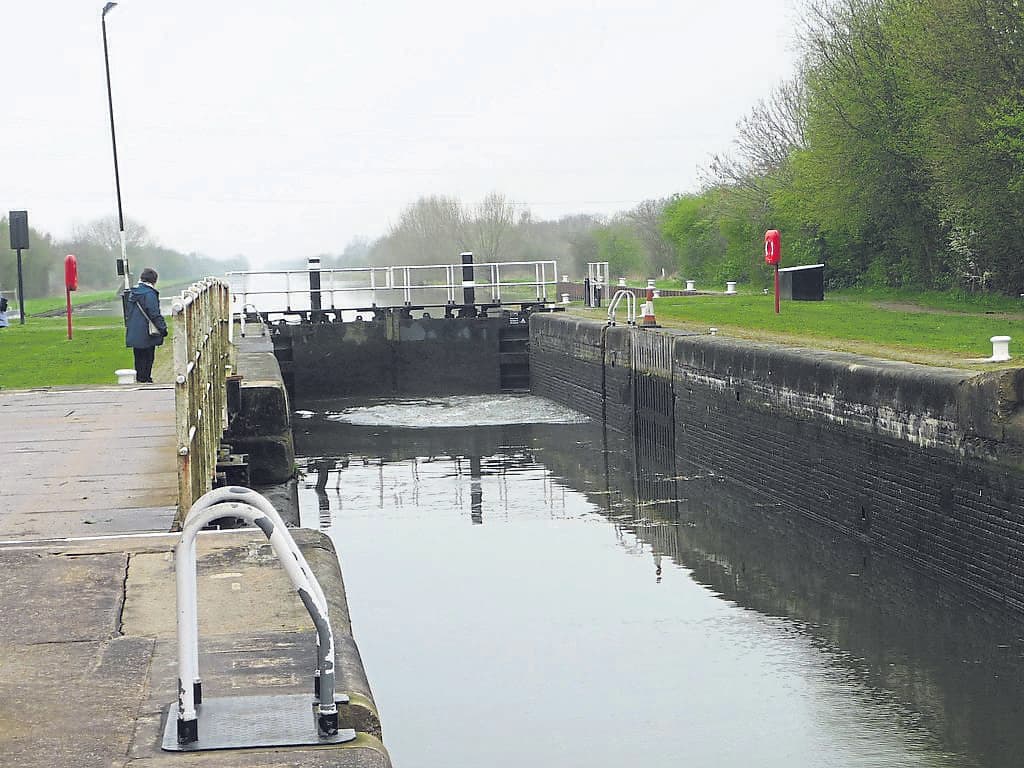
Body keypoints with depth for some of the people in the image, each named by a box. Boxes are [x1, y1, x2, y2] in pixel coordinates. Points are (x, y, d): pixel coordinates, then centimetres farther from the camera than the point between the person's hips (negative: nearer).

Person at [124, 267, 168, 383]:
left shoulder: (132, 292, 9)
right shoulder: (150, 294, -15)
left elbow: (128, 312, 18)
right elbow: (155, 314, -18)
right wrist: (162, 328, -13)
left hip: (134, 333, 7)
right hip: (146, 333, -7)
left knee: (139, 357, 14)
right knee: (148, 357, 1)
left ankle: (139, 378, 17)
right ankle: (145, 378, 0)